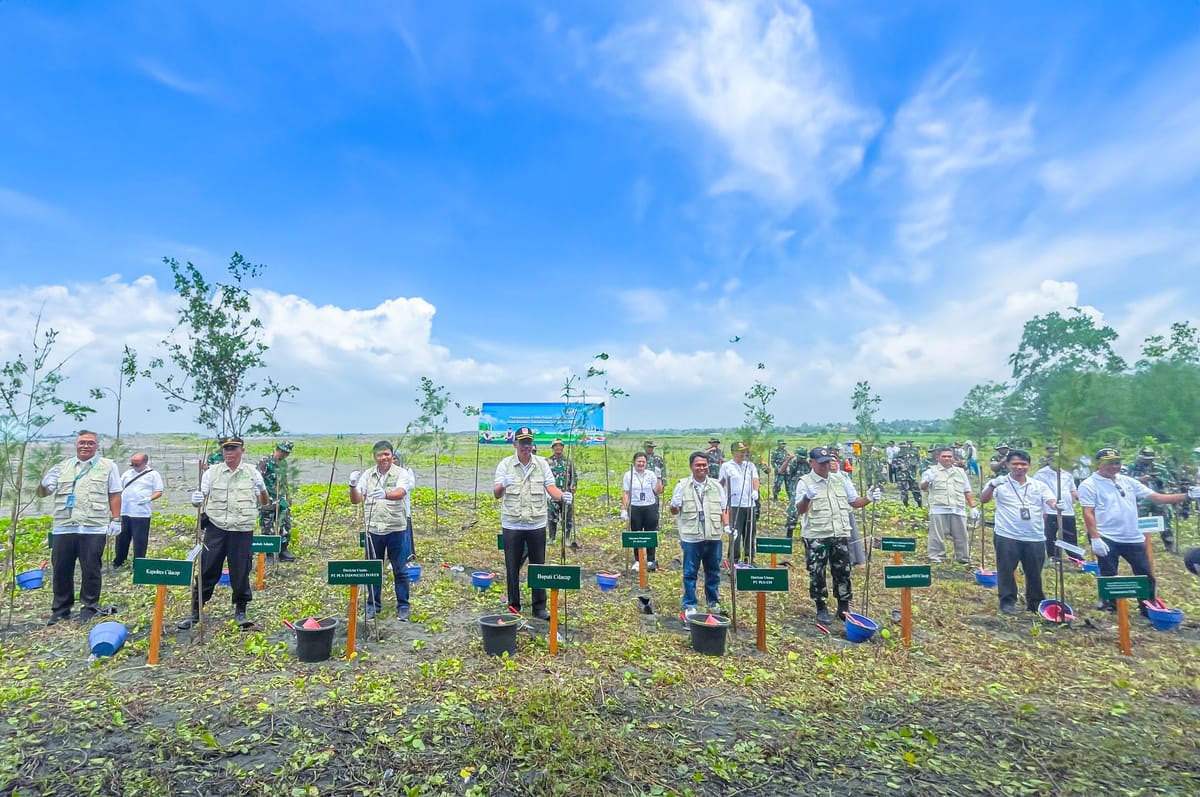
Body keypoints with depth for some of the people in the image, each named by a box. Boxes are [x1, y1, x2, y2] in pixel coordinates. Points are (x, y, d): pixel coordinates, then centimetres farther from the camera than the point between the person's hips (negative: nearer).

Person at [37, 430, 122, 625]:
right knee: (60, 569, 10)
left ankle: (90, 606, 16)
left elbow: (115, 495, 3)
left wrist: (116, 520, -3)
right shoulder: (63, 467, 13)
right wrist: (43, 484, -9)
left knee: (90, 569, 3)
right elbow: (44, 491, 15)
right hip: (63, 528, 4)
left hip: (93, 528, -4)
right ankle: (61, 608, 24)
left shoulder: (107, 466, 4)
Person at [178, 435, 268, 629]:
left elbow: (263, 502, 8)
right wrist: (196, 501, -17)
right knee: (207, 571, 6)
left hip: (242, 530, -1)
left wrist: (263, 489, -10)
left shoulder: (252, 472, 4)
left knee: (241, 572, 6)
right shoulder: (212, 472, 5)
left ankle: (240, 611, 21)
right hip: (215, 529, 1)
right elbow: (201, 500, 3)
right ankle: (195, 611, 20)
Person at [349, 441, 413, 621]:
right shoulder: (367, 475, 6)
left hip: (396, 530, -3)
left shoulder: (401, 473, -6)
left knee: (400, 570, 6)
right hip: (373, 530, 3)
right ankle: (373, 605, 29)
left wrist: (385, 494, -45)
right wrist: (353, 486, -17)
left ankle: (403, 606, 19)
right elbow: (356, 500, 3)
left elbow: (400, 493, -24)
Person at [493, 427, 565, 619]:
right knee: (512, 567, 8)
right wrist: (502, 485, -31)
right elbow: (496, 493, -8)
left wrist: (562, 496, -19)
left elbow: (550, 487, 2)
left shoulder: (542, 463, 4)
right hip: (512, 525, -1)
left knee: (538, 566, 8)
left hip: (537, 524, 1)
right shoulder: (505, 464, -1)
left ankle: (539, 607, 19)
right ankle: (514, 606, 22)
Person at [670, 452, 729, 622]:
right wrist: (675, 507, -22)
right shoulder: (682, 485, 0)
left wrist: (726, 525, 0)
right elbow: (674, 510, 1)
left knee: (713, 572, 13)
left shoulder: (716, 485, 8)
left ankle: (713, 602, 30)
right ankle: (689, 606, 15)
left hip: (713, 536, 3)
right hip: (691, 537, -3)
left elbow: (724, 508, 14)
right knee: (690, 573, 3)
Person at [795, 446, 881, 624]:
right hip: (815, 537, -4)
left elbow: (854, 502, 14)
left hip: (840, 534, 4)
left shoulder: (841, 479, 8)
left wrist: (869, 498, -5)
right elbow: (800, 511, -14)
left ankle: (844, 607, 25)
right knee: (817, 574, 3)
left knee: (843, 572, 10)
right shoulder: (805, 482, -6)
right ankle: (821, 609, 18)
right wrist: (806, 498, -35)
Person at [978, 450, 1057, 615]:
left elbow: (1051, 502, -2)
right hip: (1007, 537, -3)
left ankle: (1036, 602, 30)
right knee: (1006, 571, 0)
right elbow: (983, 499, -15)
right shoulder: (1000, 483, -2)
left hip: (1035, 538, 3)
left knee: (1034, 572, 14)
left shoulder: (1039, 485, 10)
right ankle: (1007, 602, 11)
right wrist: (992, 485, -34)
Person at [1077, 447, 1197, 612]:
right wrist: (1095, 538, -23)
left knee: (1146, 576, 14)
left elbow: (1157, 497, 10)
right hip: (1106, 539, -6)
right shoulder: (1089, 485, -9)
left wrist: (1188, 495, 0)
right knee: (1109, 577, 3)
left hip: (1133, 538, 6)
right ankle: (1110, 609, 15)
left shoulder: (1128, 481, 10)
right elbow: (1088, 513, -15)